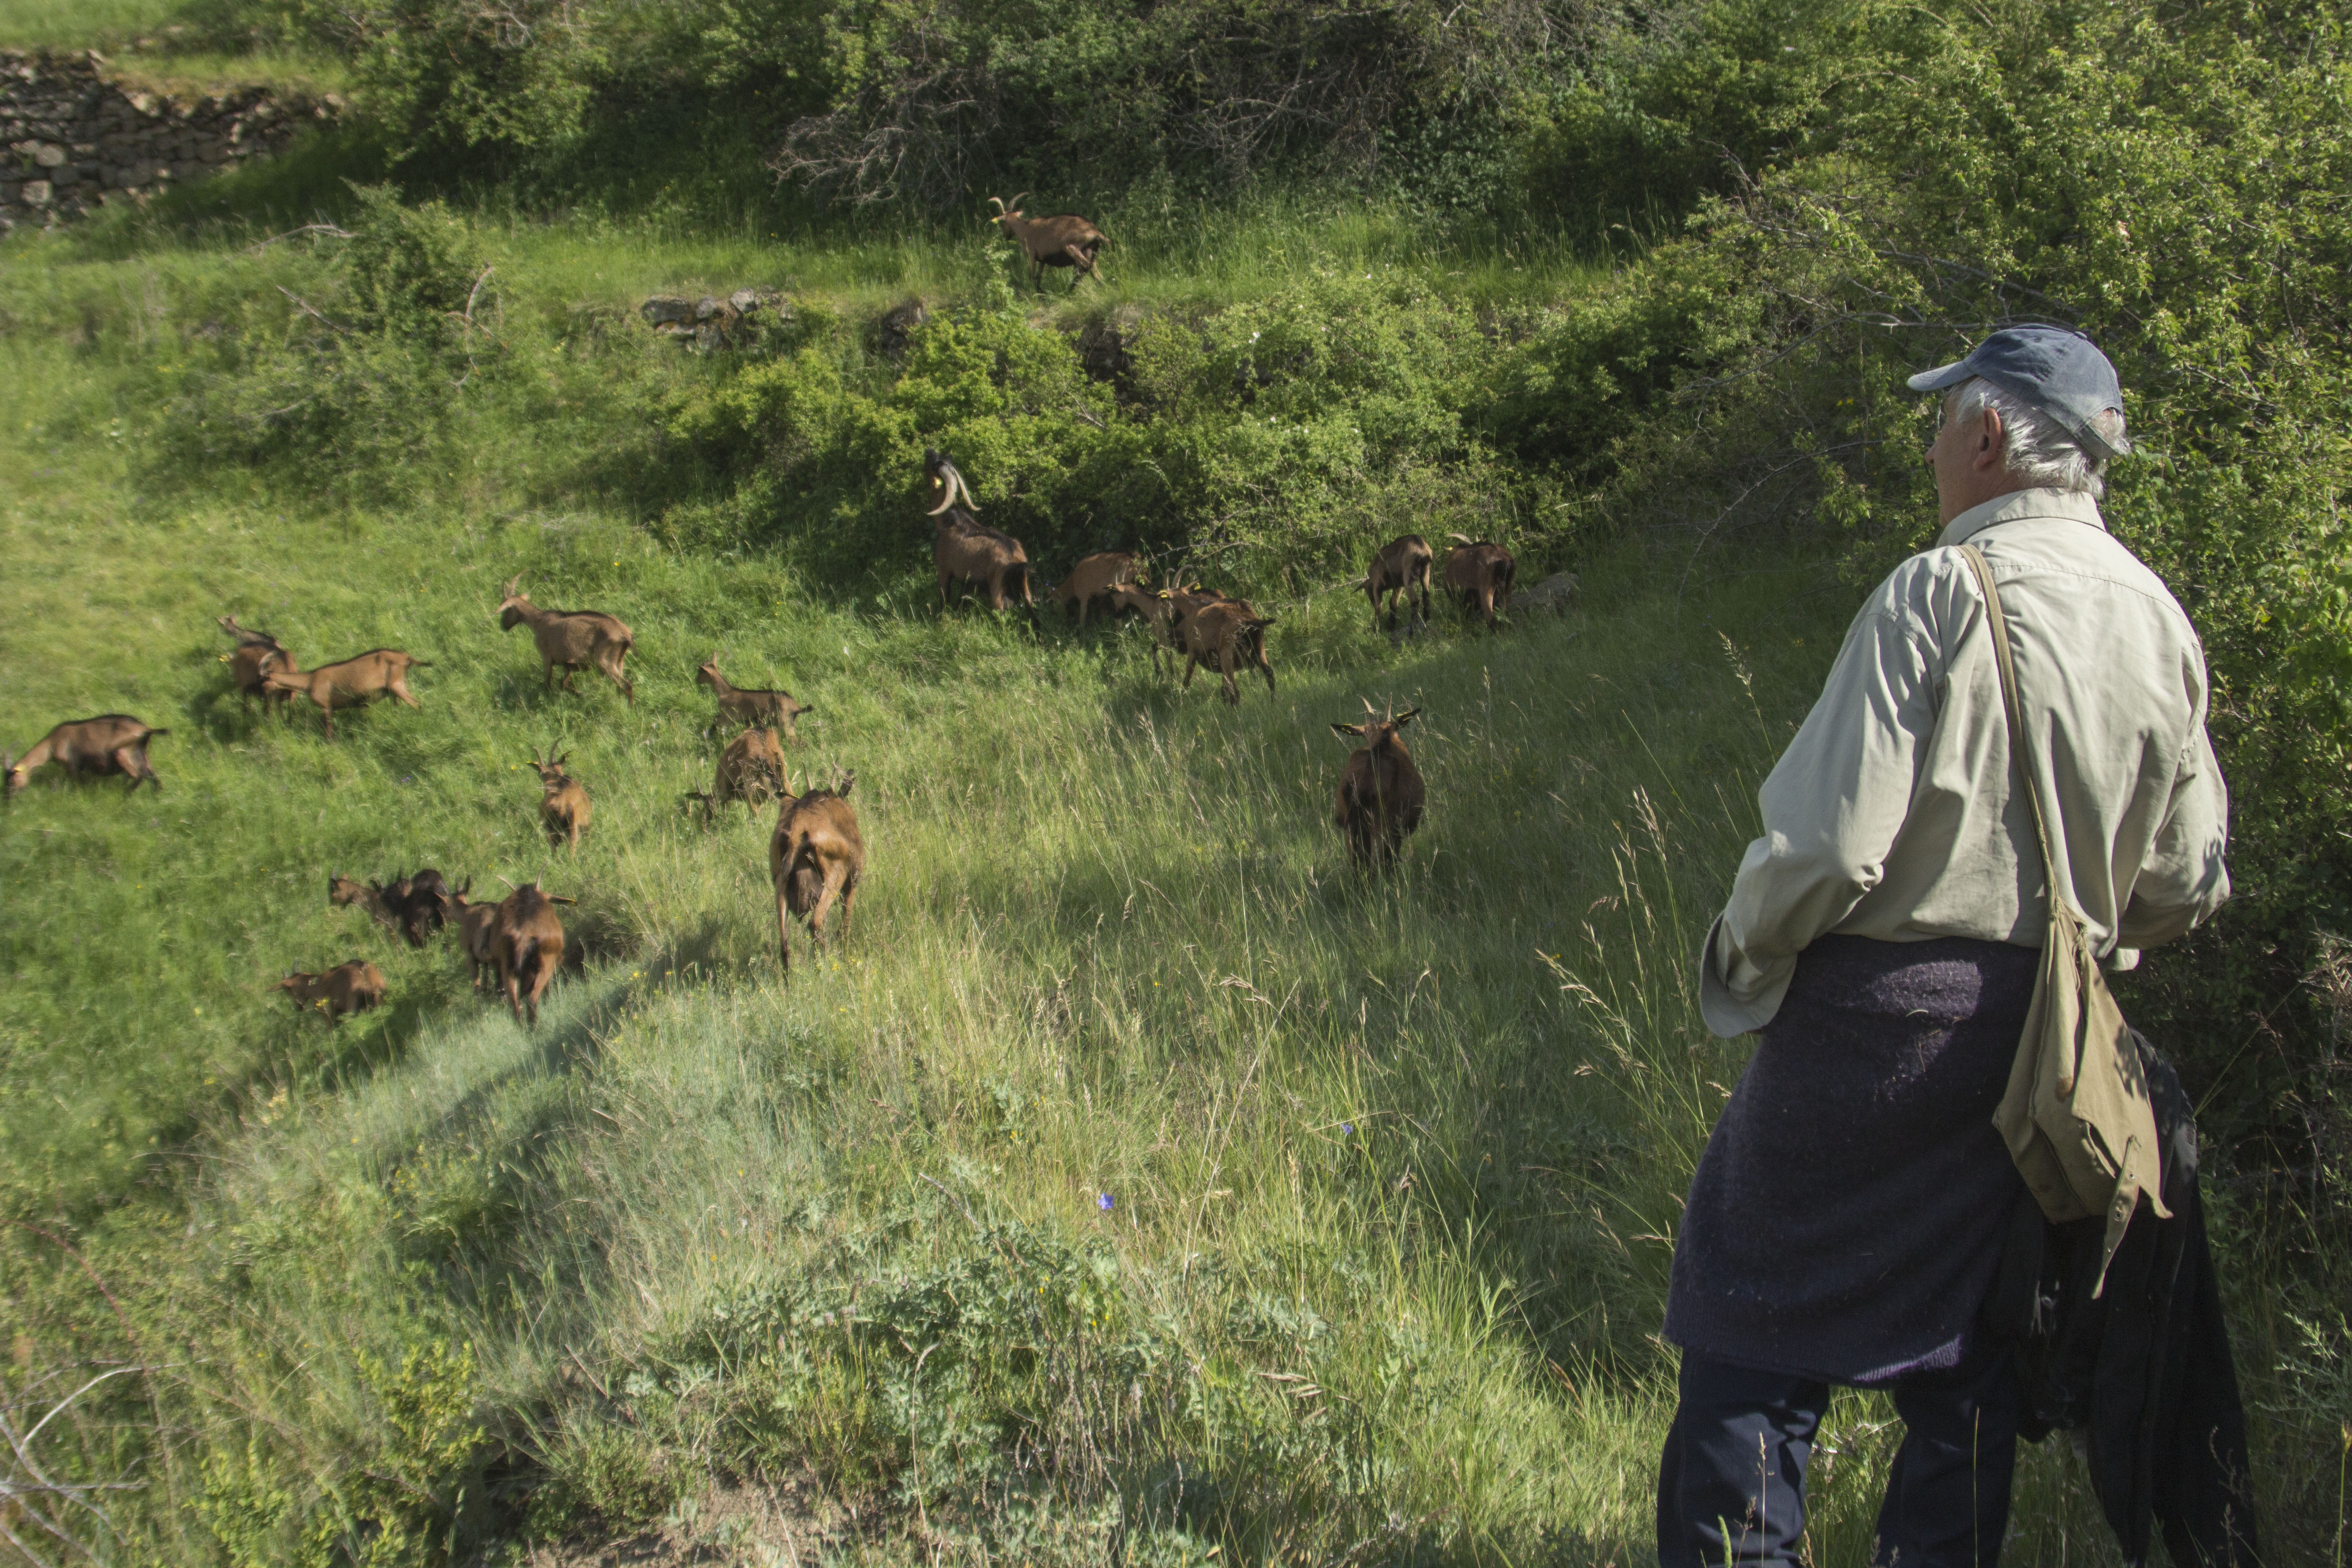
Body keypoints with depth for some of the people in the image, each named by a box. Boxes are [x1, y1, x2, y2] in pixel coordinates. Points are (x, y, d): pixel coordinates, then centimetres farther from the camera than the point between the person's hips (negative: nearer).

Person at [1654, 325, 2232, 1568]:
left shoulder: (1939, 593, -15)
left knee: (1761, 1328, 5)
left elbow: (1830, 843, -20)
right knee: (1966, 1348, 17)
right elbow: (2187, 880, 10)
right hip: (2042, 1044, 7)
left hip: (1885, 1010, -6)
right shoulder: (2161, 622, 5)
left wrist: (1744, 955, -2)